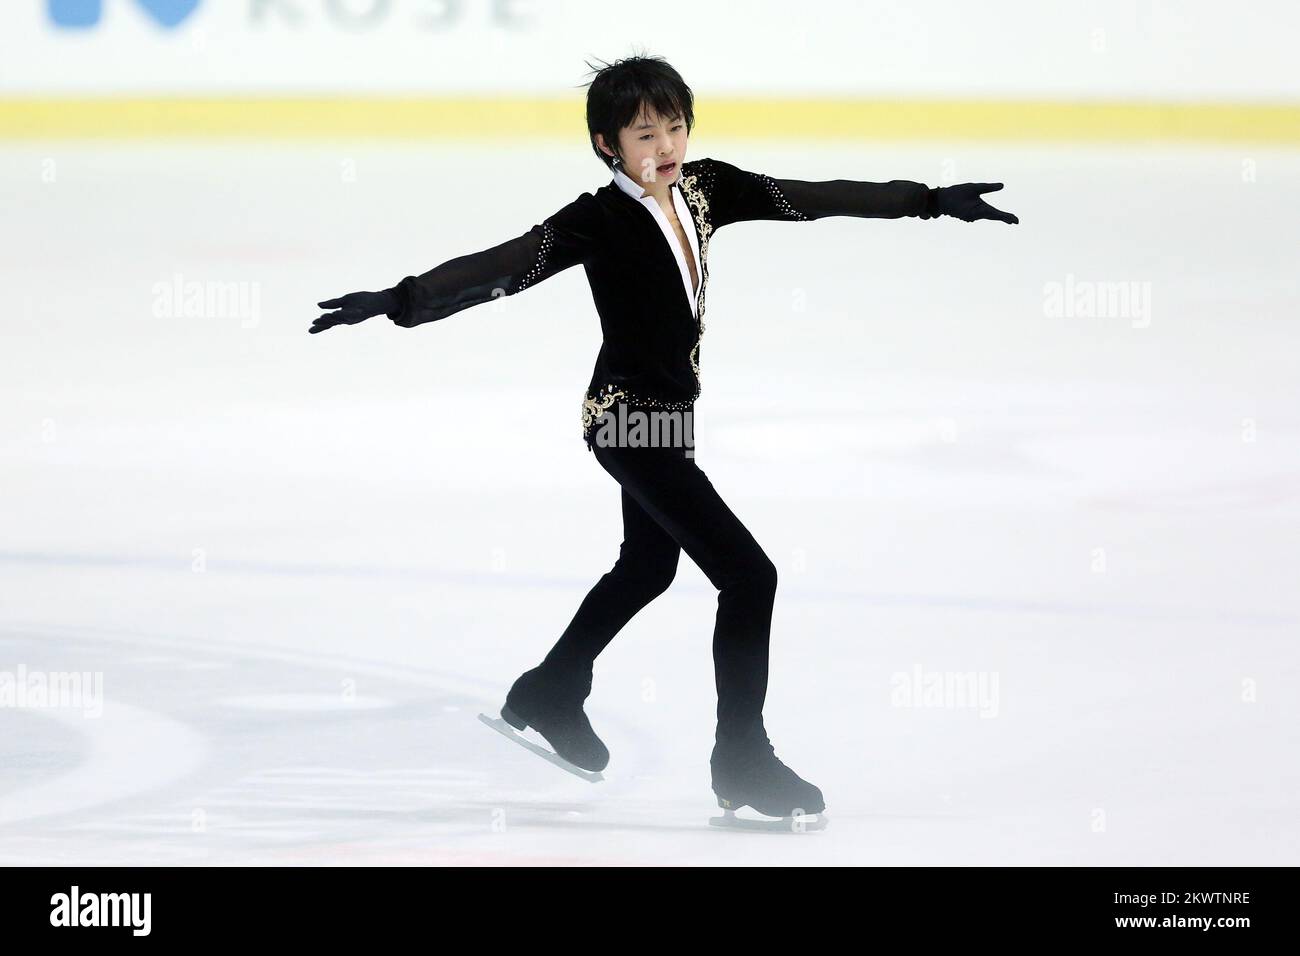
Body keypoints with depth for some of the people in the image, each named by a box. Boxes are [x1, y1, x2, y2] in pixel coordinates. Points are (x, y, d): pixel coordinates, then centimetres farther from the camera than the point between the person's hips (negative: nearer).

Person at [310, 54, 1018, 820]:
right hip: (628, 419, -9)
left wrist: (934, 202, 3)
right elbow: (498, 268, -30)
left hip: (667, 412, 9)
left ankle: (551, 695, 49)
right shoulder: (598, 222, -22)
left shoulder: (707, 191, -3)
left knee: (649, 566, 28)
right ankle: (742, 761, 0)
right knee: (748, 574, -11)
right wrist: (399, 302, -43)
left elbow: (822, 199, 1)